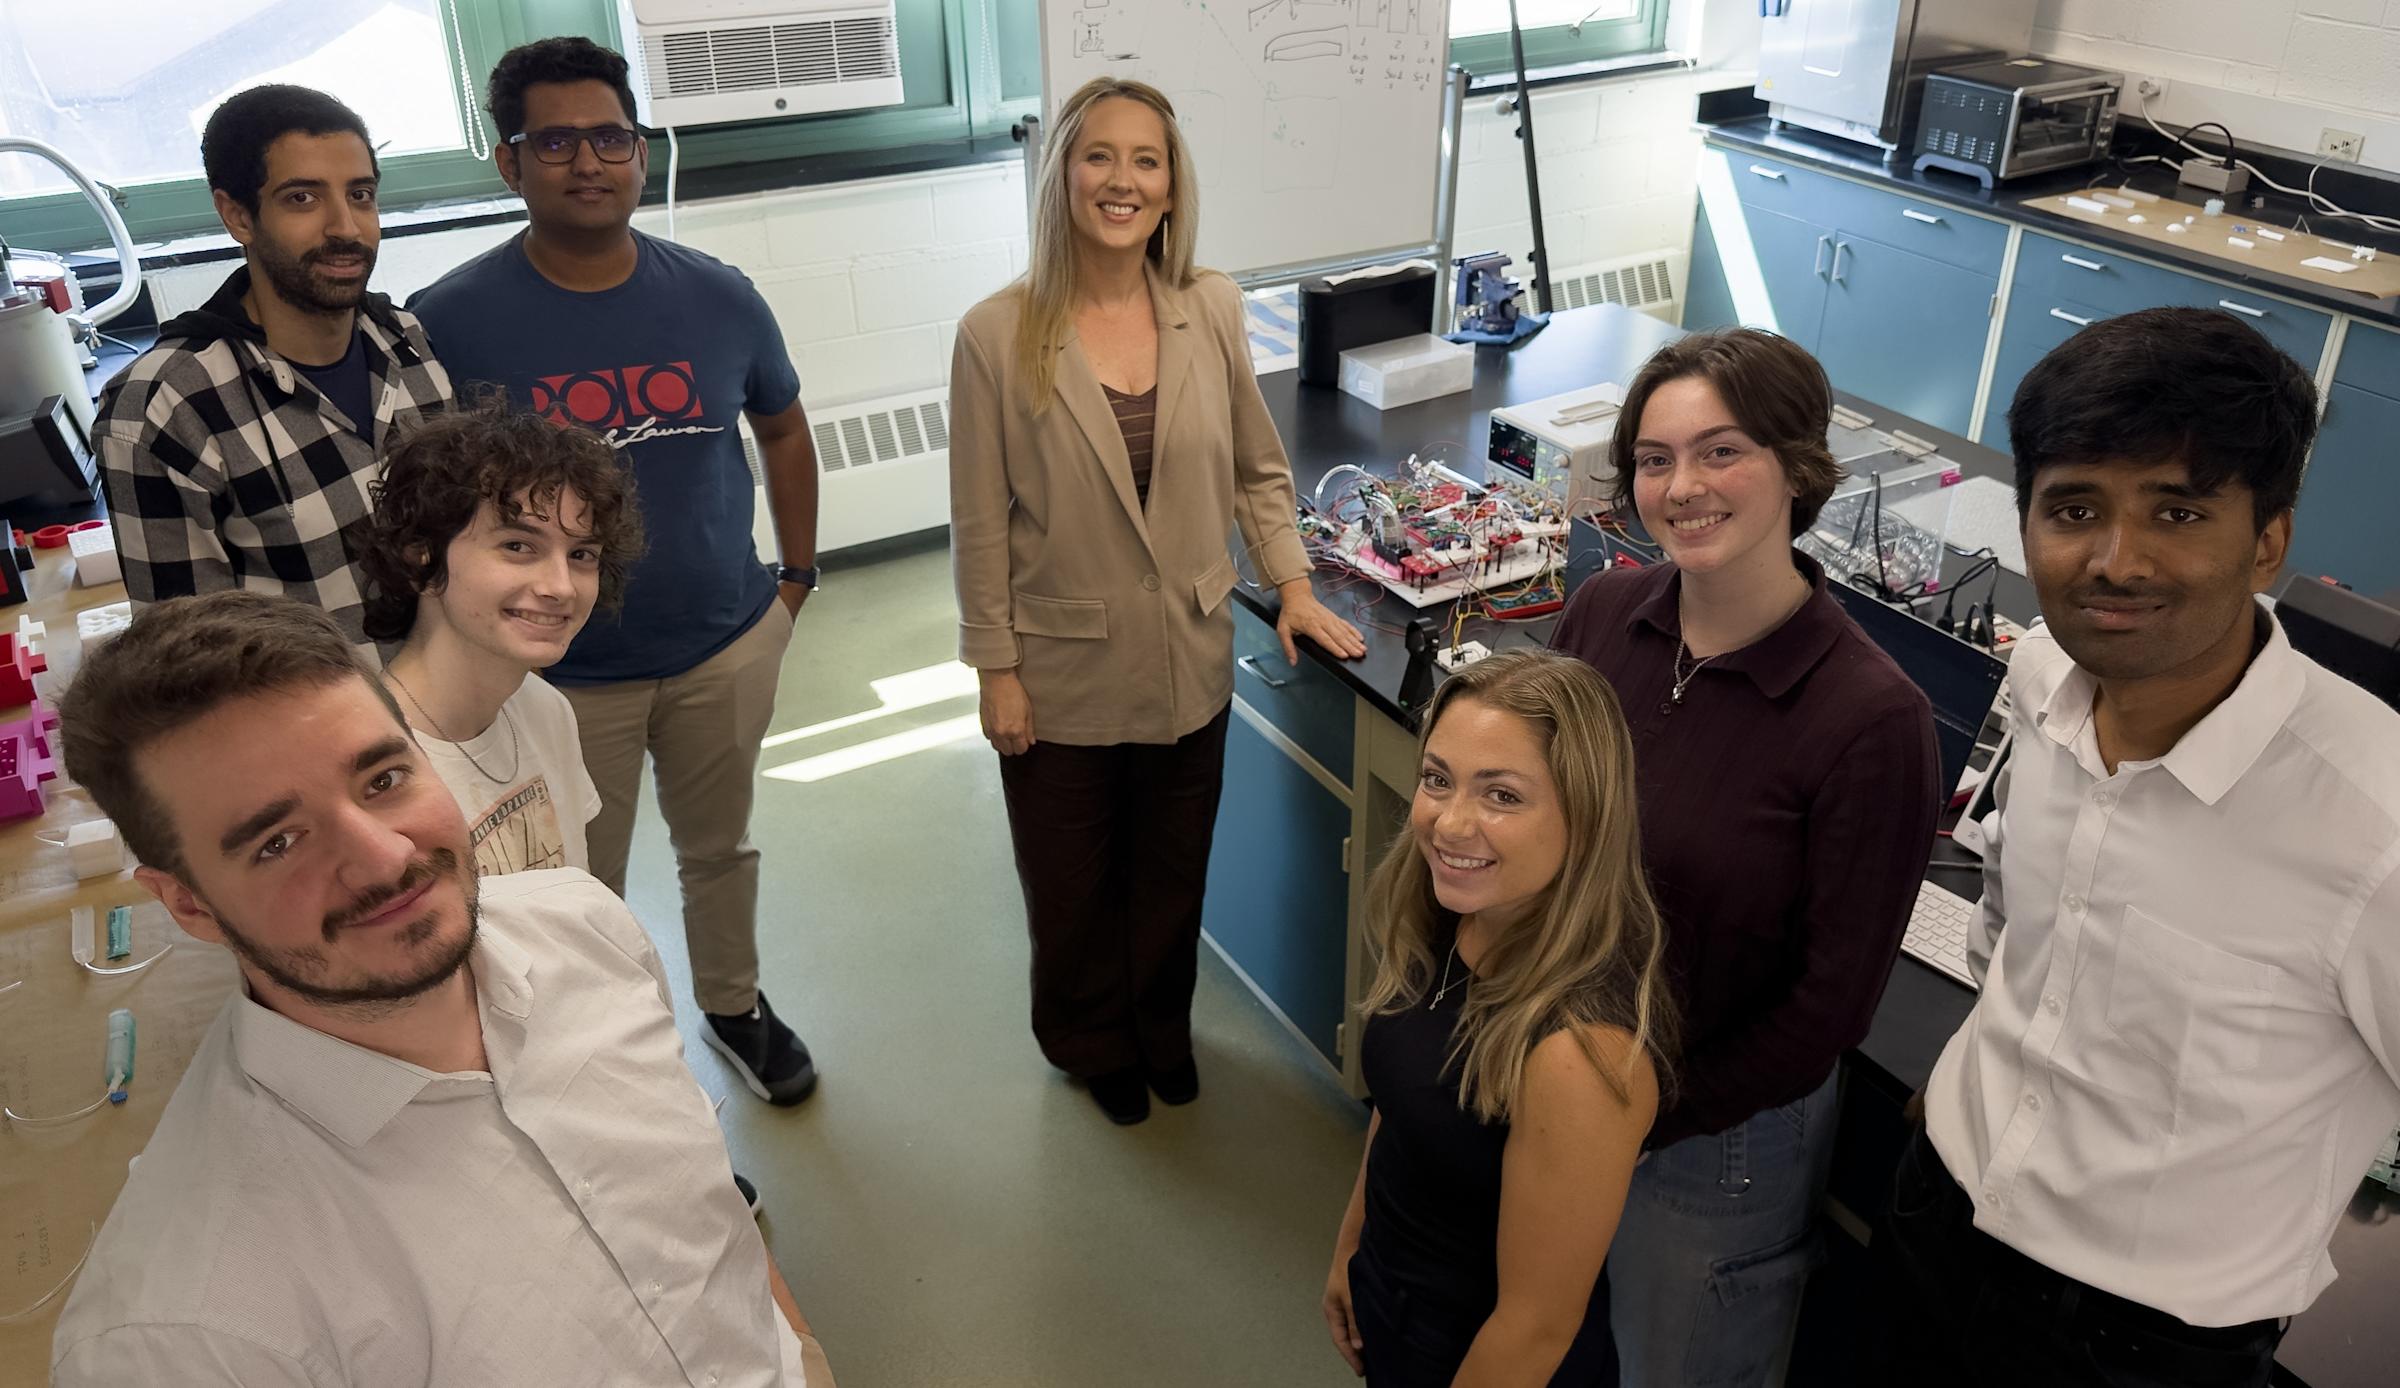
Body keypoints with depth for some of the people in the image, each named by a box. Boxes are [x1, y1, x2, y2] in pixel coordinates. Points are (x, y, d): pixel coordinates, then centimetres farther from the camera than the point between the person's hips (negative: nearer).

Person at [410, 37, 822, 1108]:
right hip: (559, 675, -2)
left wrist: (796, 576, 8)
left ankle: (733, 1004, 48)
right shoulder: (451, 321, -15)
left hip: (728, 647, 3)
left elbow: (783, 431, 9)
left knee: (720, 847, 23)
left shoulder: (718, 298, -6)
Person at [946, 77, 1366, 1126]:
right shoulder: (998, 335, -15)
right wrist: (996, 668, -8)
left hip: (1189, 662, 3)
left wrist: (1292, 583, -1)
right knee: (1072, 882, 18)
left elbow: (1258, 470, 7)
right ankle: (1092, 1042, 45)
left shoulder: (1212, 310, -5)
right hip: (1062, 673, -2)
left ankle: (1161, 1025, 48)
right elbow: (981, 523, -10)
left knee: (1173, 870, 20)